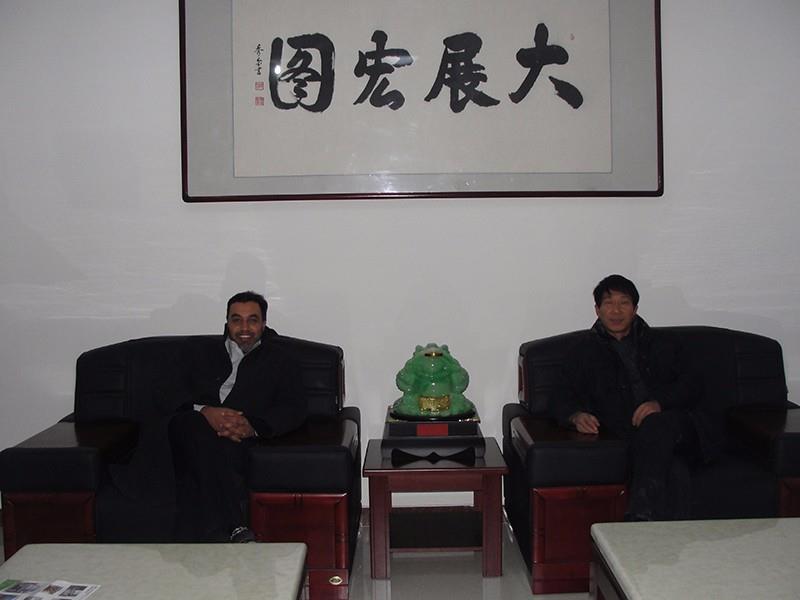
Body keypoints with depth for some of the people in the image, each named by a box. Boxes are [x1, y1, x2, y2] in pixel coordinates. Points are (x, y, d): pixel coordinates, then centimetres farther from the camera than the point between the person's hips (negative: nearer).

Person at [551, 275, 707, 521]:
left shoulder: (662, 344, 24)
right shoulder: (582, 353, 20)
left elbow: (689, 386, 12)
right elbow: (565, 401, 10)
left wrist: (660, 402, -10)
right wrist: (576, 415, -16)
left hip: (671, 423, 1)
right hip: (627, 433, -1)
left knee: (655, 427, -37)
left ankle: (641, 518, -47)